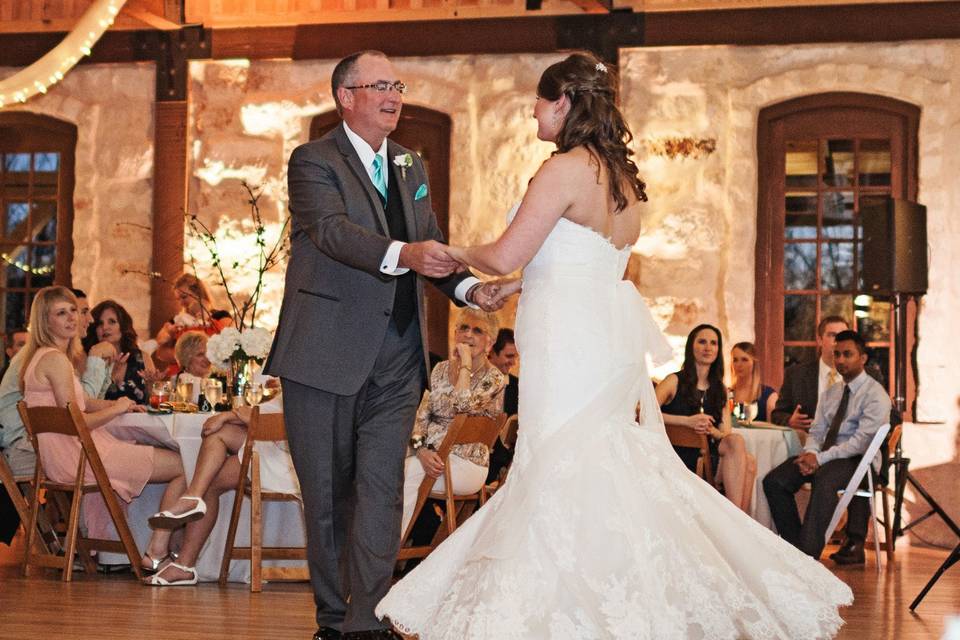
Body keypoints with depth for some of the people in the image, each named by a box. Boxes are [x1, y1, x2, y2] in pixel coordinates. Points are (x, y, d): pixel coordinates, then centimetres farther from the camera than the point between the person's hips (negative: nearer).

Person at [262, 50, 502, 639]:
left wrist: (469, 287, -5)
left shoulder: (411, 166, 17)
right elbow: (333, 230, -22)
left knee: (381, 489, -5)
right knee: (327, 491, 5)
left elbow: (430, 245, 16)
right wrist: (403, 254, -39)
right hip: (326, 353, -4)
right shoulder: (314, 161, -4)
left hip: (396, 359, 4)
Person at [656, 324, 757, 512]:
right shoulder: (675, 381, 3)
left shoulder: (720, 390, 20)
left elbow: (726, 434, 10)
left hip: (708, 456, 5)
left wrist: (710, 430, -15)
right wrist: (687, 421, -23)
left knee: (748, 463, -28)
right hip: (679, 457, -5)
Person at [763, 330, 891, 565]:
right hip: (824, 458, 7)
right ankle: (795, 547, -11)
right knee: (774, 481, -15)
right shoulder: (829, 394, 20)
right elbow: (816, 432, 14)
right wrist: (810, 454, -11)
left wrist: (820, 458, -21)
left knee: (824, 480, -39)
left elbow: (862, 440, -15)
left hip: (859, 460, -7)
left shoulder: (875, 394, -5)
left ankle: (808, 555, -41)